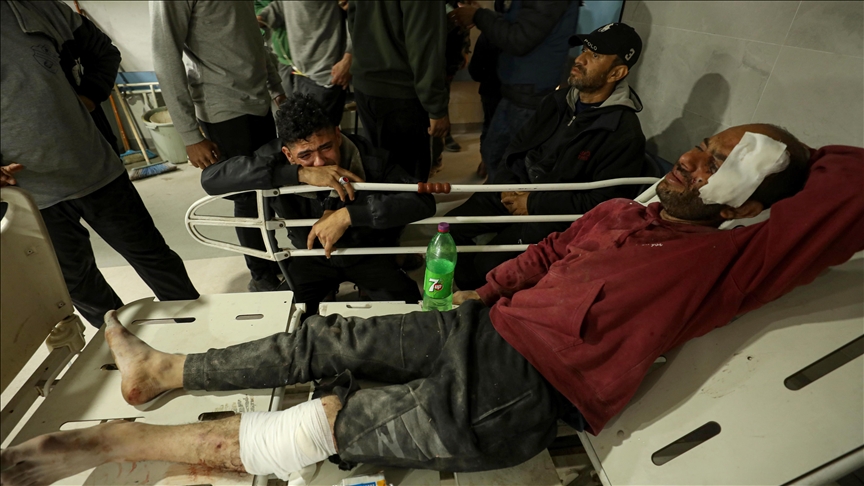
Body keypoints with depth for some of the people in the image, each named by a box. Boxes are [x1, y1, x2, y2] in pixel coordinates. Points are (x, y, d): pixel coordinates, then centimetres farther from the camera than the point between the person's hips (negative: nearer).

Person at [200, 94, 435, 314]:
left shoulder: (369, 157, -26)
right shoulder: (276, 157, -22)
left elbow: (423, 200, -32)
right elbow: (210, 178, -35)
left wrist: (347, 215, -40)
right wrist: (299, 173, -43)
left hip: (369, 252, -1)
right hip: (312, 255, 2)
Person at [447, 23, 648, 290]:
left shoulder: (624, 133, -15)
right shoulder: (559, 100, 7)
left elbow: (601, 202, -18)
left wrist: (533, 203, -18)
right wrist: (507, 184, -5)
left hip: (554, 214, -6)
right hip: (515, 190, 7)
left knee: (487, 265, -20)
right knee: (449, 227, -5)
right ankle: (471, 296, 14)